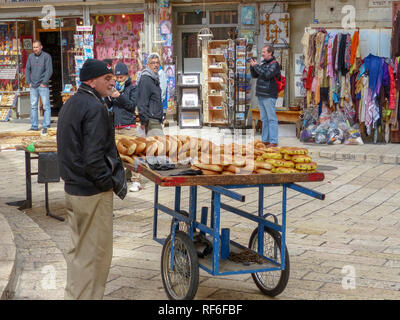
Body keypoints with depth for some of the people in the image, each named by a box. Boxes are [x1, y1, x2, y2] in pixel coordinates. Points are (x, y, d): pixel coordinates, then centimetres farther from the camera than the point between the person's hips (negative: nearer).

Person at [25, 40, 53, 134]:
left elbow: (49, 70, -9)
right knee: (33, 106, 6)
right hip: (33, 86, 5)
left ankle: (46, 126, -1)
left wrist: (44, 82, -11)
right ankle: (34, 126, 11)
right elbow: (27, 69, 15)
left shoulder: (46, 56, -4)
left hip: (43, 86, -5)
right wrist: (28, 82, 6)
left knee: (46, 106, -4)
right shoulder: (31, 56, 10)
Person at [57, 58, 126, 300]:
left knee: (79, 249, 20)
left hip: (72, 188, 10)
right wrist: (113, 183, -14)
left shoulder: (70, 105, 13)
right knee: (95, 253, 0)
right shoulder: (95, 108, -19)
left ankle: (74, 294, 31)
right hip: (93, 193, -10)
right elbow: (94, 157, -25)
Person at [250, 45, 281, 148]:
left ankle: (273, 141, -7)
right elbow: (254, 75, 20)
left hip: (269, 96, -8)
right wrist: (252, 66, 3)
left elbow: (266, 75, -21)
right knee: (264, 118, 10)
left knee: (271, 118, -7)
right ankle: (265, 140, 15)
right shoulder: (263, 63, 17)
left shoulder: (274, 64, -7)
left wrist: (256, 66, -13)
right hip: (261, 95, 8)